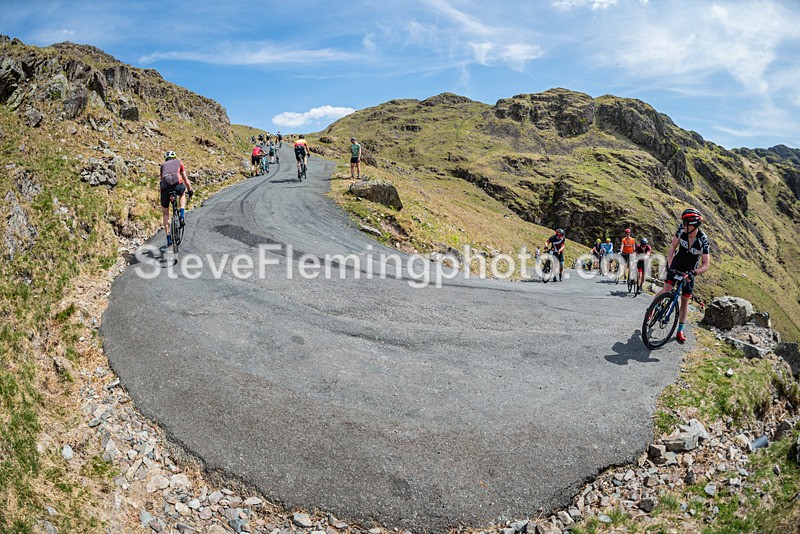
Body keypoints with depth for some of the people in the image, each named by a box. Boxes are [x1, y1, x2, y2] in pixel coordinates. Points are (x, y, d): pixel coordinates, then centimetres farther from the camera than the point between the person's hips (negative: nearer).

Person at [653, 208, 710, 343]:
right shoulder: (681, 230, -21)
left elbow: (705, 265, -22)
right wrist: (669, 265, -19)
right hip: (676, 264, 1)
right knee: (666, 290, -22)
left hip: (689, 271, 0)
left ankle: (680, 331, 16)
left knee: (685, 301, 5)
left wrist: (693, 272, -40)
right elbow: (672, 247, -9)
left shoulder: (703, 240, -26)